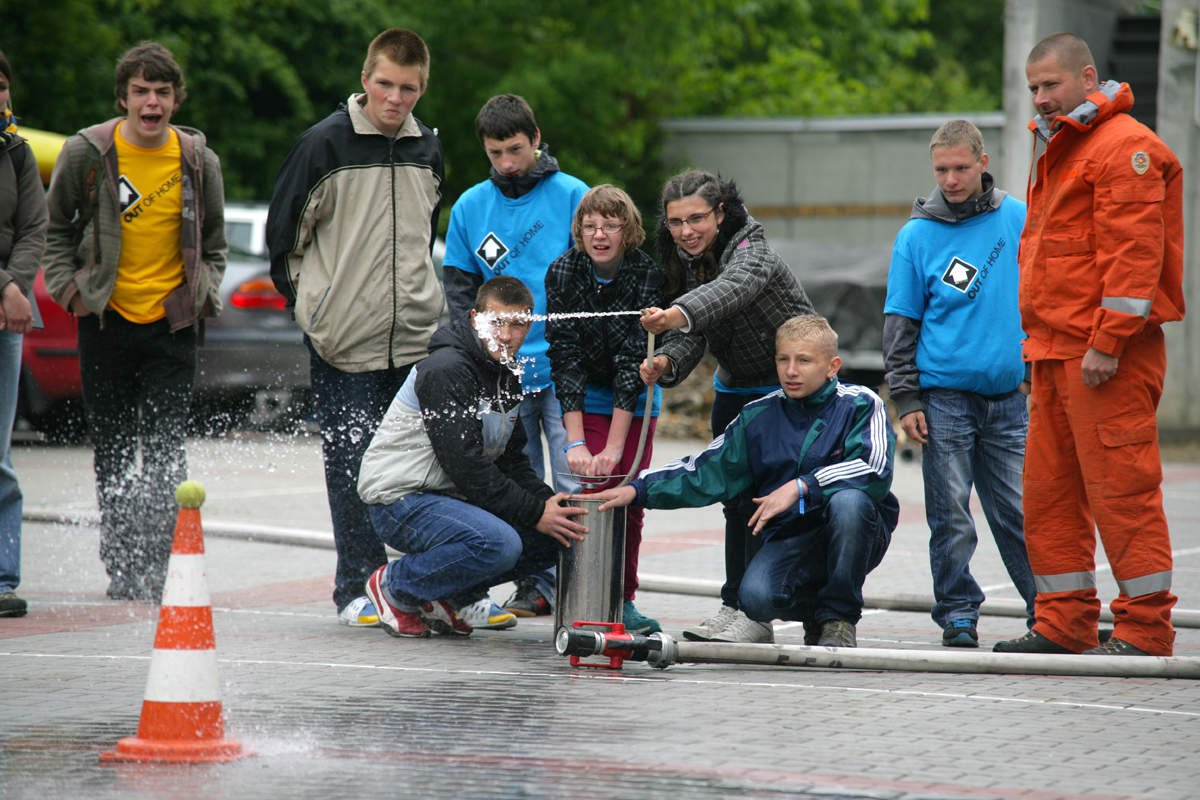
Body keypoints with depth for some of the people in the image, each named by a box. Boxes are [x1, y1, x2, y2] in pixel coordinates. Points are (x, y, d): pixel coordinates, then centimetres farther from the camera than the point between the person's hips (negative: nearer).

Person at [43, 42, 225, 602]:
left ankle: (154, 569, -3)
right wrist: (68, 286, -2)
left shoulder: (198, 160, 2)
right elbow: (55, 226, 9)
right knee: (112, 451, 7)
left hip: (173, 324, 0)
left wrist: (204, 292, 3)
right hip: (105, 320, 0)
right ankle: (121, 564, 17)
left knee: (165, 452, -6)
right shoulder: (87, 152, -4)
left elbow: (213, 239, 16)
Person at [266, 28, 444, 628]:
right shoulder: (325, 144, -5)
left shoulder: (428, 150, 10)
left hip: (419, 338, 4)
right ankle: (357, 589, 5)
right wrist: (315, 300, 4)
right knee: (352, 466, -3)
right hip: (344, 341, -4)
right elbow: (283, 232, 1)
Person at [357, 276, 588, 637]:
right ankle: (394, 586, -9)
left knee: (554, 536, -2)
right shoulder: (445, 370, -19)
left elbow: (512, 460, 14)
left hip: (449, 498, 9)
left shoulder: (508, 375, 10)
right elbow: (465, 465, -23)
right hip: (400, 499, -9)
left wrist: (549, 502, -5)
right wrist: (535, 513, -21)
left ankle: (441, 596, 6)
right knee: (499, 543, -32)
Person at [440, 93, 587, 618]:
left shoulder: (571, 196, 0)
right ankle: (535, 584, 11)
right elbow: (459, 290, 13)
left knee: (572, 482, -6)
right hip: (503, 371, 3)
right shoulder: (471, 207, 9)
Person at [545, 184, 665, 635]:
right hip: (585, 398, 0)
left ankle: (623, 601, 9)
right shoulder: (563, 273, -19)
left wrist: (613, 449, -30)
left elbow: (634, 361, -26)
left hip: (635, 399, 0)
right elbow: (565, 360, -21)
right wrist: (576, 443, -29)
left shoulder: (646, 275, -22)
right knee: (594, 492, -13)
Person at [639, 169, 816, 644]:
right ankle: (733, 607, 11)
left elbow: (731, 288, -49)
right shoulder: (686, 260, -3)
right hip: (734, 390, 8)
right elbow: (694, 337, -11)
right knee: (734, 497, 7)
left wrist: (677, 315, -67)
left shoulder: (753, 252, -25)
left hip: (791, 391, -8)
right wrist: (666, 363, -34)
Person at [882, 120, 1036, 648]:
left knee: (1020, 511, 5)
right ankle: (958, 614, 9)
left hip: (1007, 394, 2)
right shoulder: (917, 234, -2)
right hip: (945, 396, -2)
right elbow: (901, 323, 1)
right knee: (951, 519, 0)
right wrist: (905, 399, -3)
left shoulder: (1017, 218, 4)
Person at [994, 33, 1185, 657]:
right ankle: (1064, 623, 16)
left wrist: (1107, 342, -21)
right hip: (1056, 350, 10)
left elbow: (1133, 254, -18)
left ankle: (1145, 627, -3)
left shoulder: (1124, 147, -10)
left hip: (1108, 355, -10)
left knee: (1121, 487, -8)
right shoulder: (1057, 150, 21)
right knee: (1048, 489, 10)